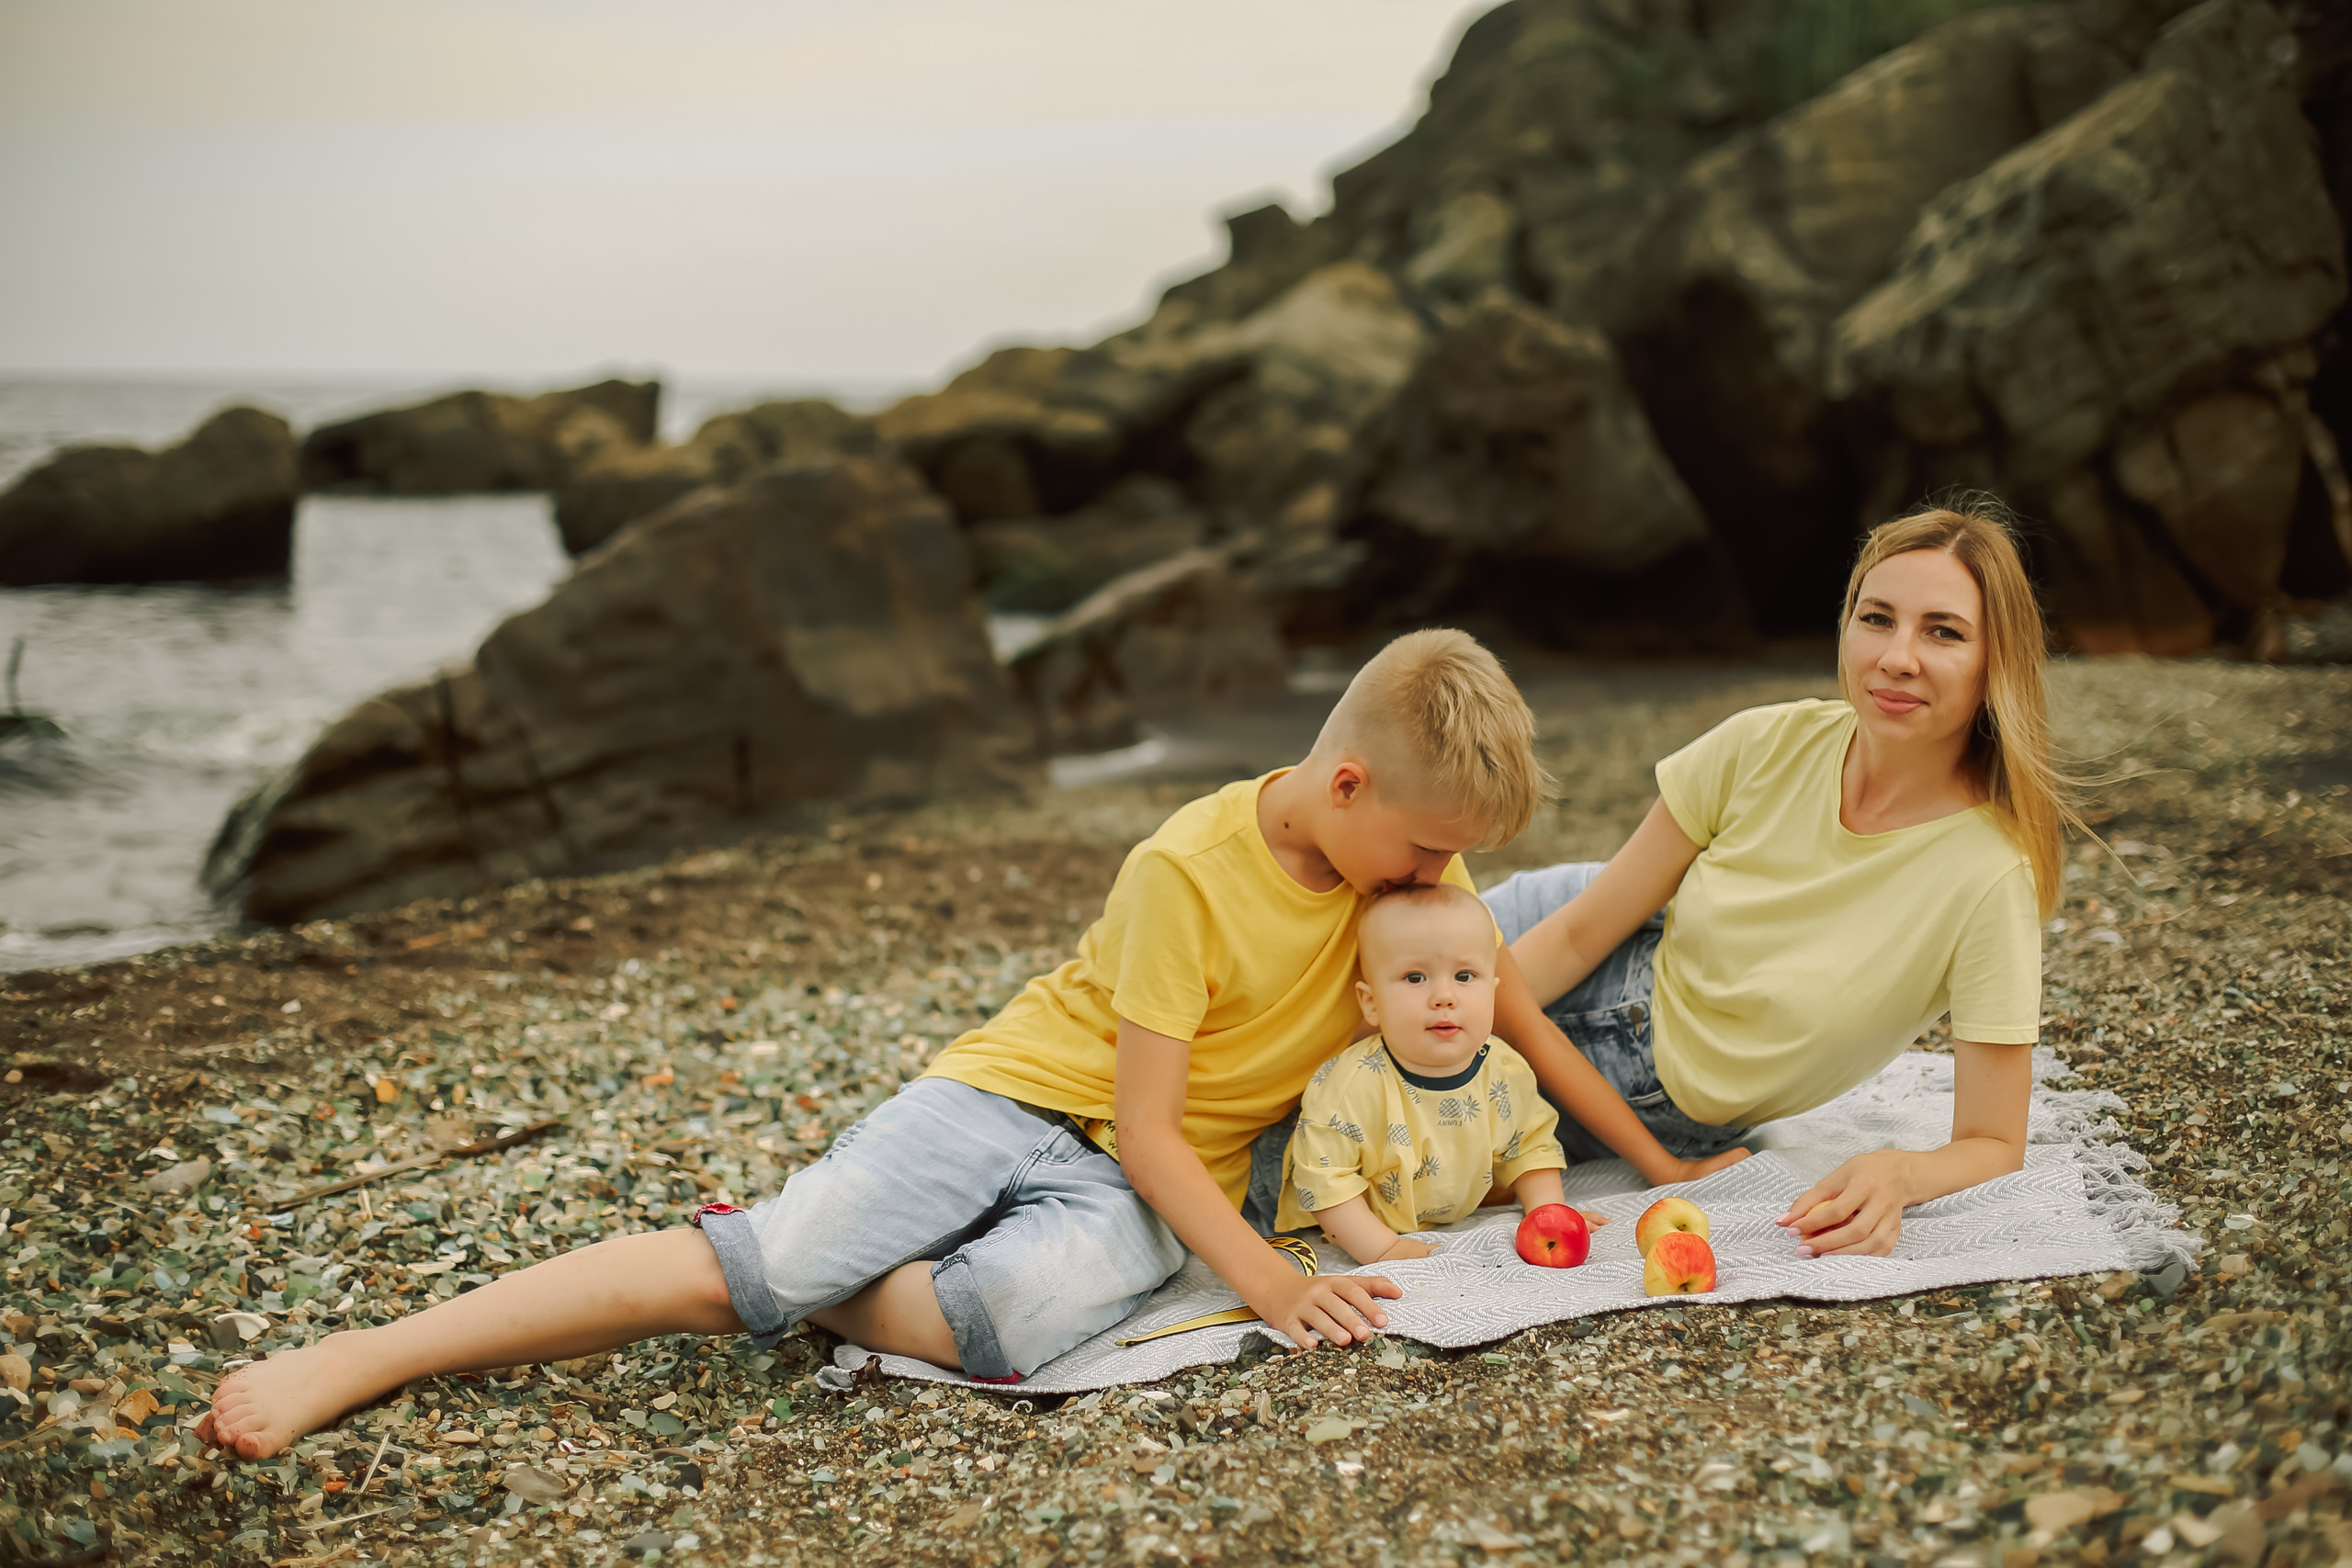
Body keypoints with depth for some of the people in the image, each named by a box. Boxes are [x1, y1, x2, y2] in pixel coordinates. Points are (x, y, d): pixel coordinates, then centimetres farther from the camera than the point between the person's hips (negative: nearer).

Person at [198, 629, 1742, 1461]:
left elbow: (1512, 1003, 10)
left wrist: (1657, 1162, 9)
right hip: (1018, 1097, -4)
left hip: (1150, 1185, 4)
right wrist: (1266, 1281, -25)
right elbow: (1145, 1121, -17)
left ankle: (782, 1284, -6)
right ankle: (359, 1357, -18)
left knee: (1018, 1311, -33)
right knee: (753, 1252, -25)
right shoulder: (1186, 871, -18)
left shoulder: (1406, 850, -1)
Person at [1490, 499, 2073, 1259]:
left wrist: (1900, 1173, -45)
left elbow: (1994, 1148, -23)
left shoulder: (1990, 875, -30)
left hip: (1663, 1102, -2)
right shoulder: (1771, 746, -20)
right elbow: (1582, 932, -12)